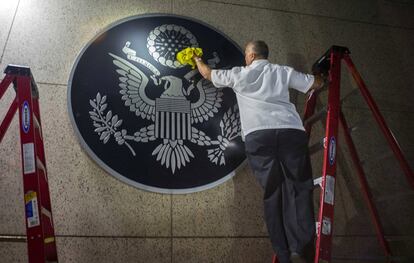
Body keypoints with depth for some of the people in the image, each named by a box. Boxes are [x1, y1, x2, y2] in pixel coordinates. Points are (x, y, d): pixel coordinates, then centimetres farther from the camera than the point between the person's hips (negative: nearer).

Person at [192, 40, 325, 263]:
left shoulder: (239, 74, 22)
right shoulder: (283, 72, 23)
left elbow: (208, 73, 37)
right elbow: (317, 84, 30)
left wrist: (197, 60, 58)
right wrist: (318, 76, 55)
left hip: (258, 135, 0)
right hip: (291, 132, 1)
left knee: (272, 193, 3)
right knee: (298, 189, 1)